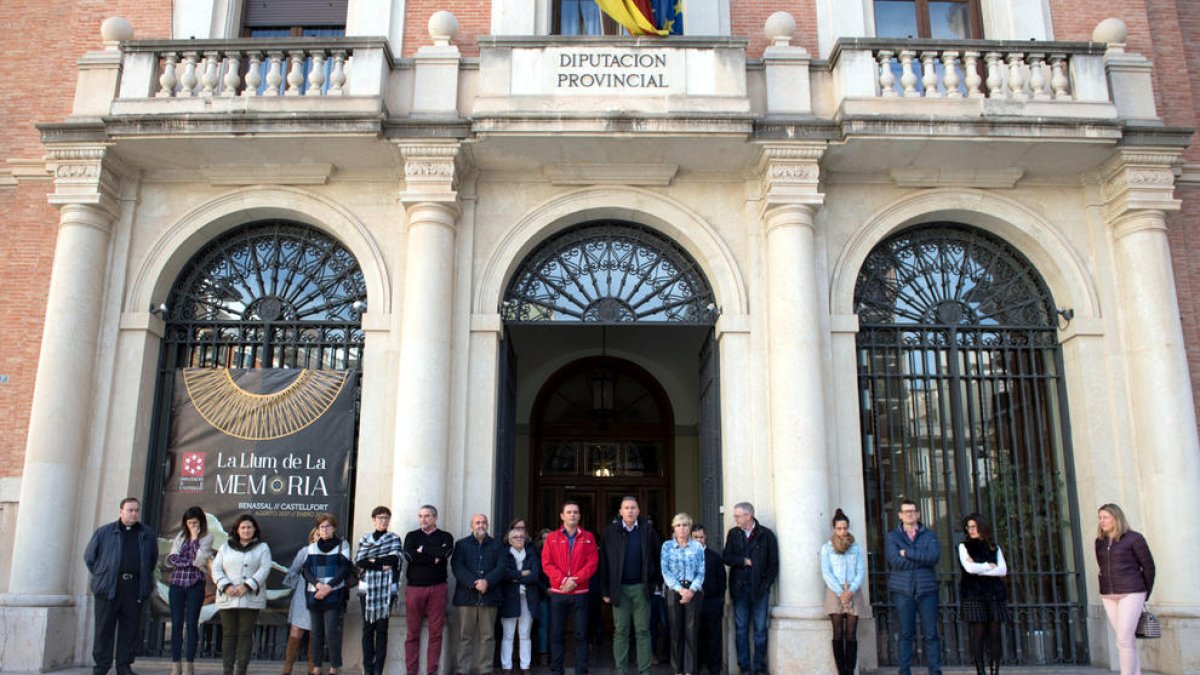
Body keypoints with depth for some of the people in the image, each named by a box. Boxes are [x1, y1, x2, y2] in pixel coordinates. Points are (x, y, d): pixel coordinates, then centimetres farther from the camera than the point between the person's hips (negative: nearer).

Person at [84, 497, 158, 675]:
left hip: (135, 589, 2)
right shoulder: (103, 532, 7)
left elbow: (153, 560, 23)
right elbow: (89, 557, 14)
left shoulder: (148, 535, 13)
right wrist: (101, 575, 9)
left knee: (130, 629, 3)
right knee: (104, 628, 1)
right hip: (109, 588, -2)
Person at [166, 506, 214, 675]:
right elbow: (172, 558, 1)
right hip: (176, 584, 3)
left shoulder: (207, 538, 2)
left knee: (192, 624, -1)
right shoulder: (180, 536, 12)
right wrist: (192, 562, -9)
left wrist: (194, 538, -6)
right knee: (176, 623, 3)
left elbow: (198, 559, -11)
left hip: (195, 585, -3)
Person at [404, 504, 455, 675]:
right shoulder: (411, 536, 12)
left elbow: (445, 553, -12)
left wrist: (423, 549, -4)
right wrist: (433, 558, -8)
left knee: (436, 633, -1)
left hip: (437, 588, -1)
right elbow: (409, 556, -7)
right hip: (414, 588, 1)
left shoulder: (445, 537, 9)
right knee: (413, 633, 1)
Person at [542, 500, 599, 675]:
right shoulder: (552, 538, 5)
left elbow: (592, 563, -3)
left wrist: (575, 580, -13)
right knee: (557, 634, 4)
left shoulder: (588, 537, 5)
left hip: (580, 593, 0)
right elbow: (547, 564, -2)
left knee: (581, 634, 1)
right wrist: (562, 580, -15)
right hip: (557, 593, 0)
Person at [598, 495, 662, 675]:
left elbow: (658, 556, 9)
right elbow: (603, 563, 0)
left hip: (641, 587, 0)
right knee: (620, 632, 5)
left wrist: (657, 581, 5)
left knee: (643, 631, 5)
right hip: (619, 588, 0)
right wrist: (605, 591, -3)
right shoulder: (611, 532, 0)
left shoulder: (648, 530, 2)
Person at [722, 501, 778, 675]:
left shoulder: (766, 535, -2)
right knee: (741, 628, 5)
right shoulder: (733, 534, 6)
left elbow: (773, 563, -1)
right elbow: (726, 557, 3)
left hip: (759, 589, -2)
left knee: (760, 628, 2)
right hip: (739, 589, 2)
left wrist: (766, 584, -6)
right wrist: (744, 561, -9)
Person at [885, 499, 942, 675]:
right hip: (902, 591, -1)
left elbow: (934, 556, -9)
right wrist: (922, 559, -7)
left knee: (931, 634, 2)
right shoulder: (892, 537, 6)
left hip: (927, 590, 1)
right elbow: (896, 561, -10)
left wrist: (907, 553, -10)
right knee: (905, 634, 2)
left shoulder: (929, 535, 10)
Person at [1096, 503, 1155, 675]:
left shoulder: (1133, 538, -5)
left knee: (1124, 640, -11)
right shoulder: (1099, 541, 10)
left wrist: (1145, 596, 5)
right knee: (1126, 640, 9)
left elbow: (1148, 566, 0)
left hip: (1131, 593, -5)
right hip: (1108, 597, 5)